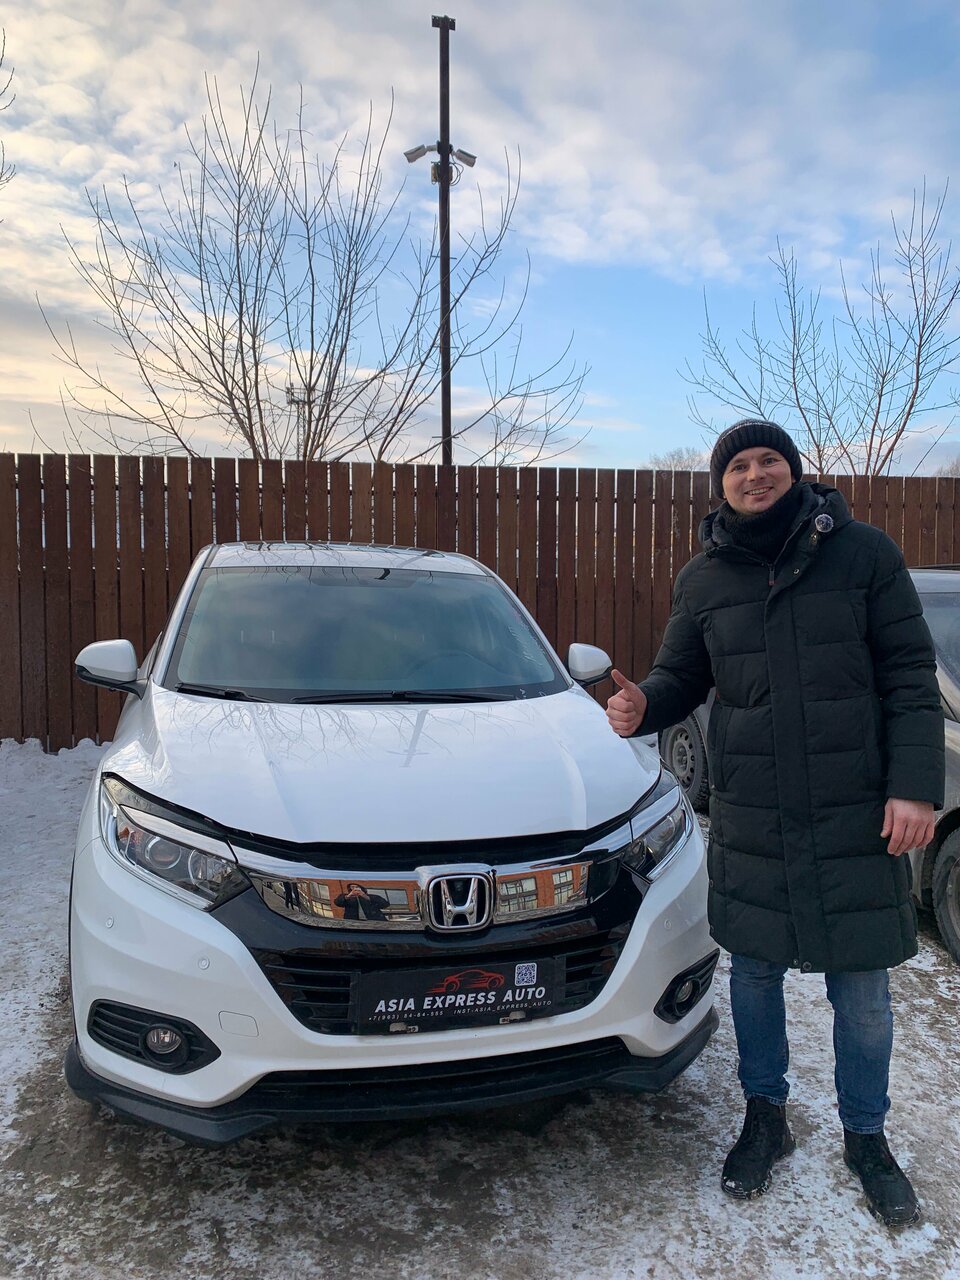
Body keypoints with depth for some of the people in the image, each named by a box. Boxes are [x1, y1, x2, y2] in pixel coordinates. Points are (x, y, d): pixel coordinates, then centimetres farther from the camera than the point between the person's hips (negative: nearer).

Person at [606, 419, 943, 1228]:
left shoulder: (863, 553, -4)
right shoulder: (703, 579, 4)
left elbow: (910, 676, -4)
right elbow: (681, 677, 11)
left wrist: (915, 785, -11)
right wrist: (644, 706, -12)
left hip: (857, 813, -2)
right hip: (749, 817, 2)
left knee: (862, 985, 10)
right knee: (754, 970, 14)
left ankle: (866, 1137, 34)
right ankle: (765, 1117, 38)